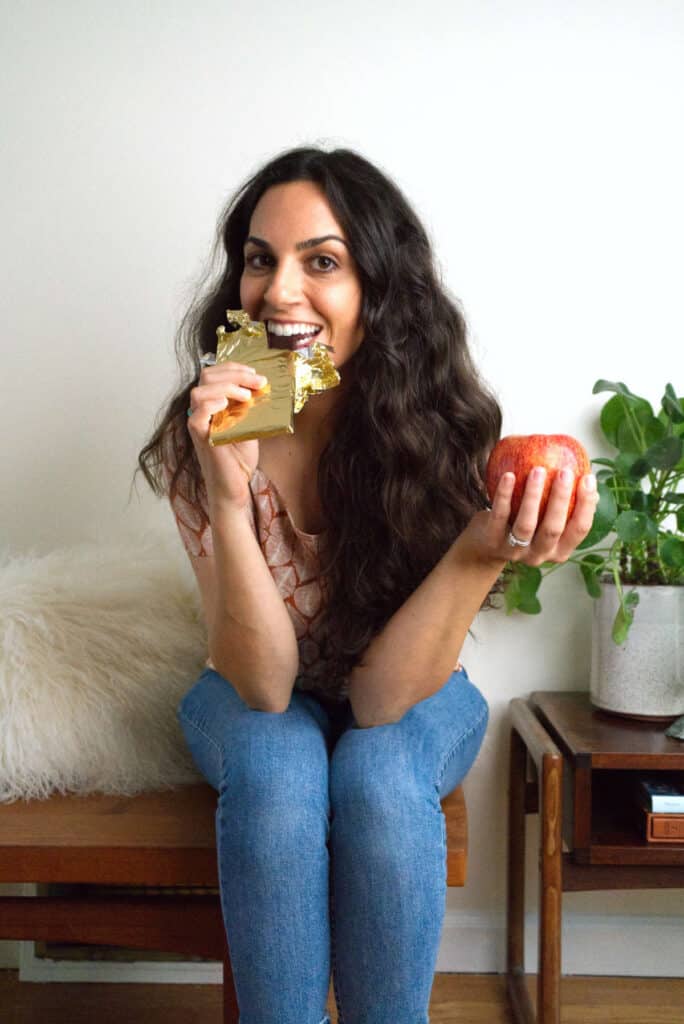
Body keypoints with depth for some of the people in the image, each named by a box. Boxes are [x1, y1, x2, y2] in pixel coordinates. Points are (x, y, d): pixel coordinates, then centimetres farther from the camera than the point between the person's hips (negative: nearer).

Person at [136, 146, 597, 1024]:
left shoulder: (444, 430, -22)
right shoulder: (203, 433, -19)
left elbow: (382, 697, -26)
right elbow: (264, 686, -24)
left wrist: (480, 555, -44)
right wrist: (229, 493, -38)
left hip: (416, 703, 0)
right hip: (256, 705, 1)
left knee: (379, 777, -31)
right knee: (277, 766, -31)